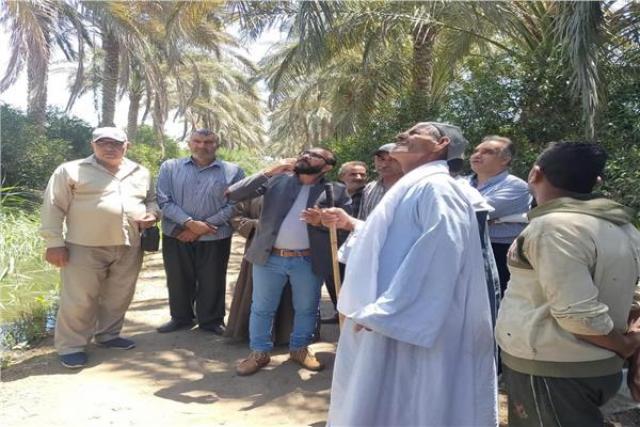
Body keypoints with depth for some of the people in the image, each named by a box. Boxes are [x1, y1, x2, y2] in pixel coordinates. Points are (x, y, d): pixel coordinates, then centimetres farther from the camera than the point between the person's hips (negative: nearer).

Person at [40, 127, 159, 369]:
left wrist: (152, 213, 0)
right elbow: (54, 208, -3)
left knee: (118, 297, 13)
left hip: (129, 248, 4)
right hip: (85, 248, -4)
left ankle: (108, 335, 31)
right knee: (79, 299, 1)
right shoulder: (70, 171, -2)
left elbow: (152, 199, 23)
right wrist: (54, 243, -8)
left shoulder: (140, 173, 11)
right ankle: (71, 346, 15)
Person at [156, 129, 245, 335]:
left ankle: (212, 320, 25)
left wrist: (203, 226, -13)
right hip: (176, 236, 2)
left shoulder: (233, 171, 0)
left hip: (215, 238, -1)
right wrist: (190, 223, -17)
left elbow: (235, 205, -6)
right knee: (178, 280, 12)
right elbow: (164, 201, -5)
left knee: (212, 281, 7)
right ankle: (181, 318, 31)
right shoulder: (170, 167, 4)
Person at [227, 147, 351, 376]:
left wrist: (321, 222, -20)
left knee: (306, 309, 13)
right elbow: (234, 194, -3)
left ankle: (300, 349, 34)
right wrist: (269, 172, -11)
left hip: (309, 261, 0)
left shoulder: (337, 191, 2)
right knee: (261, 308, 10)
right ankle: (259, 352, 27)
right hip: (269, 258, 1)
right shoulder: (277, 179, 4)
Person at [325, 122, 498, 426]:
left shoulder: (436, 187, -14)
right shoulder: (412, 187, 17)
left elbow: (441, 253, -26)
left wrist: (383, 311, -25)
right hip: (391, 320, 10)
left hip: (408, 323, -10)